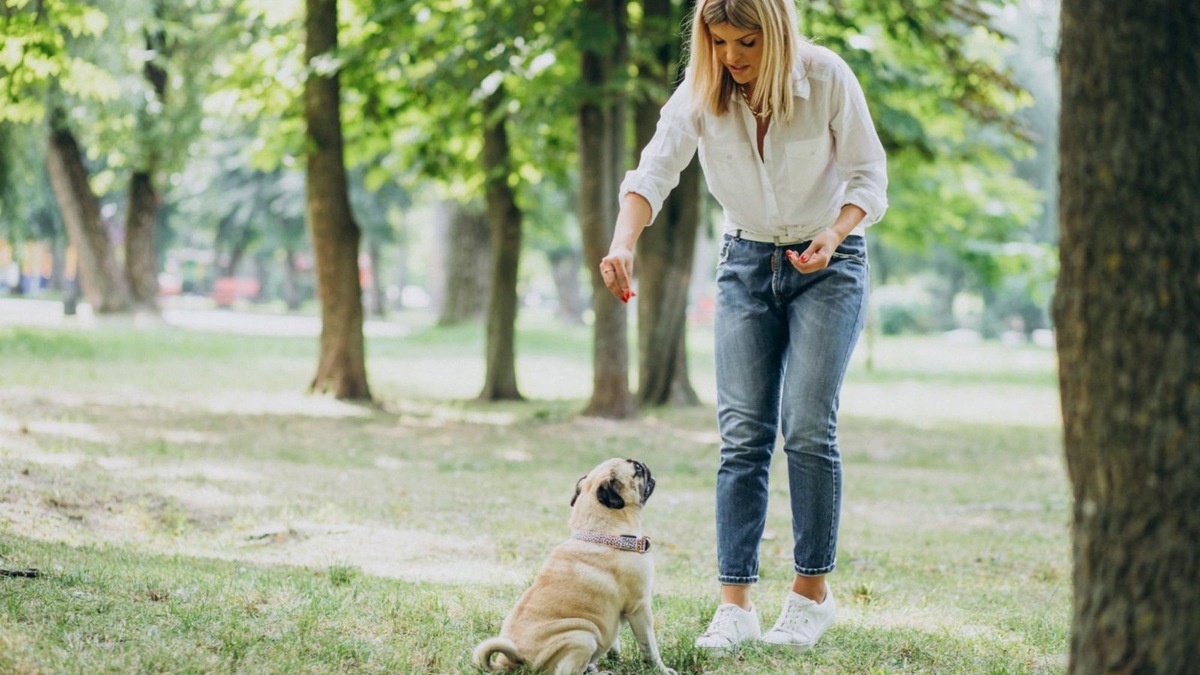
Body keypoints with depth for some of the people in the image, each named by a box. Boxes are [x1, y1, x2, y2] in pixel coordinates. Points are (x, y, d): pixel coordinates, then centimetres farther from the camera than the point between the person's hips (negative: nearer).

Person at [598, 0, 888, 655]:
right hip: (747, 261, 3)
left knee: (807, 427, -12)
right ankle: (734, 602, -6)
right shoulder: (700, 91, -12)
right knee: (742, 433, -5)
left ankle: (812, 590, 2)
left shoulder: (826, 78, -17)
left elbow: (869, 175, -10)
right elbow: (654, 171, -23)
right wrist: (622, 243, -41)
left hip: (827, 262, -2)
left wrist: (833, 234, -28)